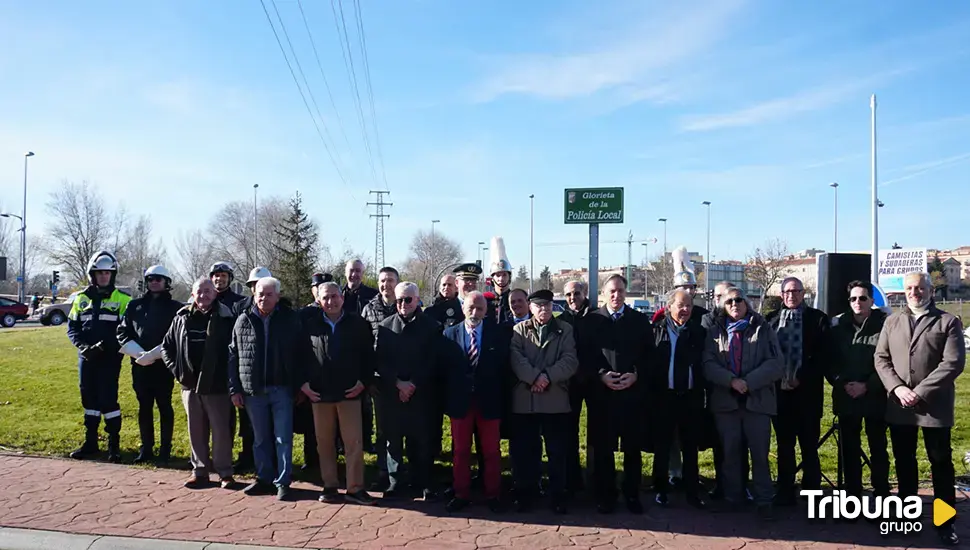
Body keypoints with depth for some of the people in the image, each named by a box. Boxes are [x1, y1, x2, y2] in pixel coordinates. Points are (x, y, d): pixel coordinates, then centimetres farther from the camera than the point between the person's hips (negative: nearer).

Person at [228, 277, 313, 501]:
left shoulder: (290, 319, -3)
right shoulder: (243, 321, 3)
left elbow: (303, 353, 0)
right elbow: (233, 356, 6)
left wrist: (302, 382, -6)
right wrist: (234, 389, 2)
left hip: (282, 389, -2)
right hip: (253, 390, 2)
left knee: (283, 438, 1)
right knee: (260, 438, 13)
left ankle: (282, 483, 8)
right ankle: (264, 479, 25)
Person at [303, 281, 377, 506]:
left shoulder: (358, 324, 0)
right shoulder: (310, 324, 2)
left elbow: (368, 355, 4)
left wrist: (363, 381, -5)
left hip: (350, 392, -1)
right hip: (319, 393, 1)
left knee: (354, 442, 0)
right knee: (324, 443, 10)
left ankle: (355, 489, 9)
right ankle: (329, 486, 22)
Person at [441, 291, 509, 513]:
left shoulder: (497, 333, -1)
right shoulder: (450, 334, 1)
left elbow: (503, 366, -2)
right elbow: (445, 367, 1)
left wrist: (501, 396, -7)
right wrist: (448, 397, -4)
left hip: (489, 401, -1)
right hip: (460, 401, 1)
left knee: (491, 451, 8)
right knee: (460, 451, 11)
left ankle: (493, 495, 22)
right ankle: (462, 494, 24)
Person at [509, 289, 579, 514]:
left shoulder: (565, 330, 9)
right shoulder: (518, 330, 8)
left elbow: (570, 361, -3)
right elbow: (516, 359, -6)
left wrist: (548, 376, -16)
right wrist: (534, 378, -20)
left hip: (555, 400, 0)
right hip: (524, 400, 0)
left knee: (557, 452, 5)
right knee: (524, 451, 6)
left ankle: (558, 496, 17)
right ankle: (525, 494, 20)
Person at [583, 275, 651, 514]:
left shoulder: (640, 320, 7)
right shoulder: (591, 320, 5)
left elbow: (649, 353, 5)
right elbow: (585, 355, 2)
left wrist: (636, 375, -9)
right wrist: (601, 375, -12)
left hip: (633, 392, 1)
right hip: (602, 393, 0)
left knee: (633, 448, 7)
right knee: (603, 448, 5)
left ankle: (632, 495, 20)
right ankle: (605, 496, 17)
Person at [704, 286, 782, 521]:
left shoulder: (763, 329, 4)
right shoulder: (715, 331, 9)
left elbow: (775, 363, -6)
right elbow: (708, 364, -1)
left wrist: (749, 382, -16)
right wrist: (731, 381, -17)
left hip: (757, 399, -2)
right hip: (725, 400, 2)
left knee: (760, 453, 2)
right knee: (729, 451, 9)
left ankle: (764, 500, 12)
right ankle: (732, 497, 21)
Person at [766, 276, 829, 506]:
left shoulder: (818, 319, 2)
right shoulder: (771, 319, 8)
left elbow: (822, 356, -4)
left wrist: (801, 378, -11)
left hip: (807, 391, -2)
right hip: (779, 391, 3)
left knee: (809, 446, 2)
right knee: (784, 446, 10)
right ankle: (785, 493, 17)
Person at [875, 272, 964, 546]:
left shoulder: (948, 322, -1)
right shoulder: (892, 321, 10)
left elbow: (953, 362, -11)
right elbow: (881, 358, 6)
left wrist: (920, 392, -17)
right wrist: (898, 388, -10)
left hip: (934, 406, -3)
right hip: (899, 406, 3)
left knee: (941, 463, 5)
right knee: (904, 462, 12)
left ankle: (945, 522, 16)